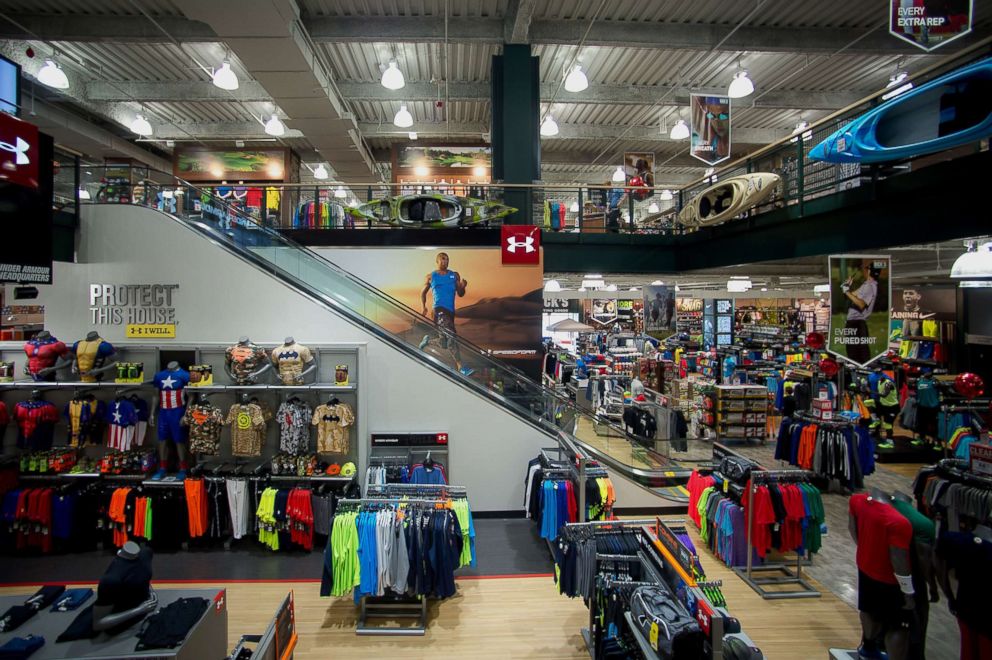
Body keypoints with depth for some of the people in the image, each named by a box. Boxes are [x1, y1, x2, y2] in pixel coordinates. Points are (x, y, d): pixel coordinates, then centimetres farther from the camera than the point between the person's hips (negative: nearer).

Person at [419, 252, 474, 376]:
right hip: (439, 309, -5)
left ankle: (428, 339, 39)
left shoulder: (454, 275, 15)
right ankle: (460, 367, -29)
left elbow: (460, 294, 13)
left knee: (445, 344, 9)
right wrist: (423, 307, 2)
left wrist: (462, 287, -9)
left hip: (450, 311, 5)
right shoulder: (431, 276, 9)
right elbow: (423, 293, 17)